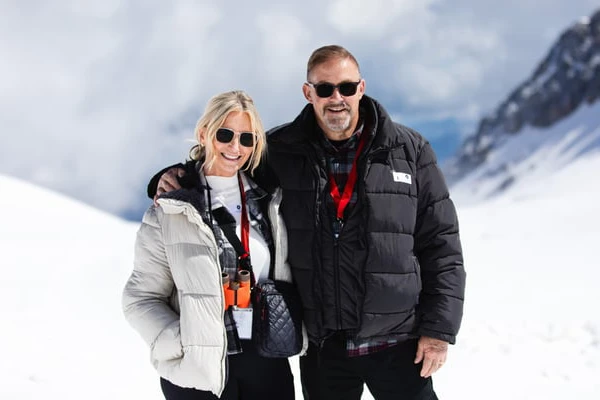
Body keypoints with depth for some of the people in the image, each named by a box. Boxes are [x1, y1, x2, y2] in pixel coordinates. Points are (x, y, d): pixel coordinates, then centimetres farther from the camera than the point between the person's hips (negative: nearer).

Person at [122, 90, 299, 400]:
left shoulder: (269, 200, 6)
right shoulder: (170, 212, -4)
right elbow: (141, 298, -3)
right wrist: (181, 346, -15)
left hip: (268, 364, 3)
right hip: (198, 371, -3)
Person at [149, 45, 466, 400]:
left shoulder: (409, 150, -3)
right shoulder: (281, 151, 0)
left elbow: (441, 244, -1)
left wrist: (439, 328, -6)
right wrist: (177, 176, -4)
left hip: (396, 343, -1)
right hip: (321, 347, 2)